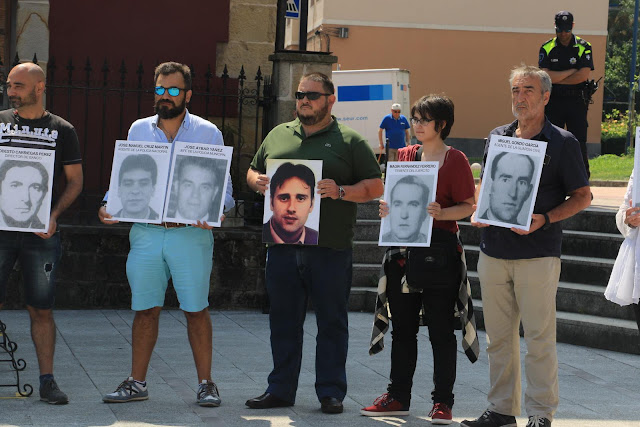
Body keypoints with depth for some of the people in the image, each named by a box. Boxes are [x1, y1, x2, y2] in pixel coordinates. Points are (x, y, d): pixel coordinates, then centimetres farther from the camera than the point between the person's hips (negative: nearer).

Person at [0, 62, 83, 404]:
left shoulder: (62, 130, 6)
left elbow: (75, 181, 6)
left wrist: (54, 215, -9)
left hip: (41, 233, -1)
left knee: (41, 309, 2)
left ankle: (47, 380, 9)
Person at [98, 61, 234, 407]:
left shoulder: (207, 133, 4)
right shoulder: (138, 130, 12)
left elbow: (223, 184, 2)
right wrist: (110, 206, -4)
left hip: (191, 233, -2)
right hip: (145, 232, 3)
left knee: (196, 309, 1)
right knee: (145, 309, 6)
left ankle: (206, 384, 9)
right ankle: (137, 382, 14)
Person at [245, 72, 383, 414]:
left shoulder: (350, 141, 4)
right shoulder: (277, 135, 16)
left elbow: (375, 186, 0)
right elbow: (252, 170, 25)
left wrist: (340, 191, -15)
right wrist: (256, 181, 1)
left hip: (330, 248, -4)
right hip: (282, 246, 4)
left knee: (332, 322, 2)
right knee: (283, 321, 9)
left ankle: (331, 392, 10)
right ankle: (280, 389, 17)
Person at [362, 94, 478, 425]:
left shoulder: (455, 160, -3)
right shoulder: (404, 156, 12)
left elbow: (468, 206, -6)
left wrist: (441, 213, -23)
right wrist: (387, 209, -2)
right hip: (403, 248, 5)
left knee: (440, 329, 0)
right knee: (402, 327, 11)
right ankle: (398, 397, 19)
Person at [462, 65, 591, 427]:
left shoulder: (562, 142, -3)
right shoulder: (498, 136, 12)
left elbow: (583, 196, -1)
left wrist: (544, 219, -16)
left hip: (538, 253, -5)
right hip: (494, 252, 5)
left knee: (539, 338, -3)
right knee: (499, 336, 10)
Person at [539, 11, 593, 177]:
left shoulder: (584, 47, 2)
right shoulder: (547, 48, 6)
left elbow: (584, 75, -9)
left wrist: (556, 79, -6)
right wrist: (572, 71, -8)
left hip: (577, 102, -1)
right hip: (553, 102, 1)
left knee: (579, 142, -3)